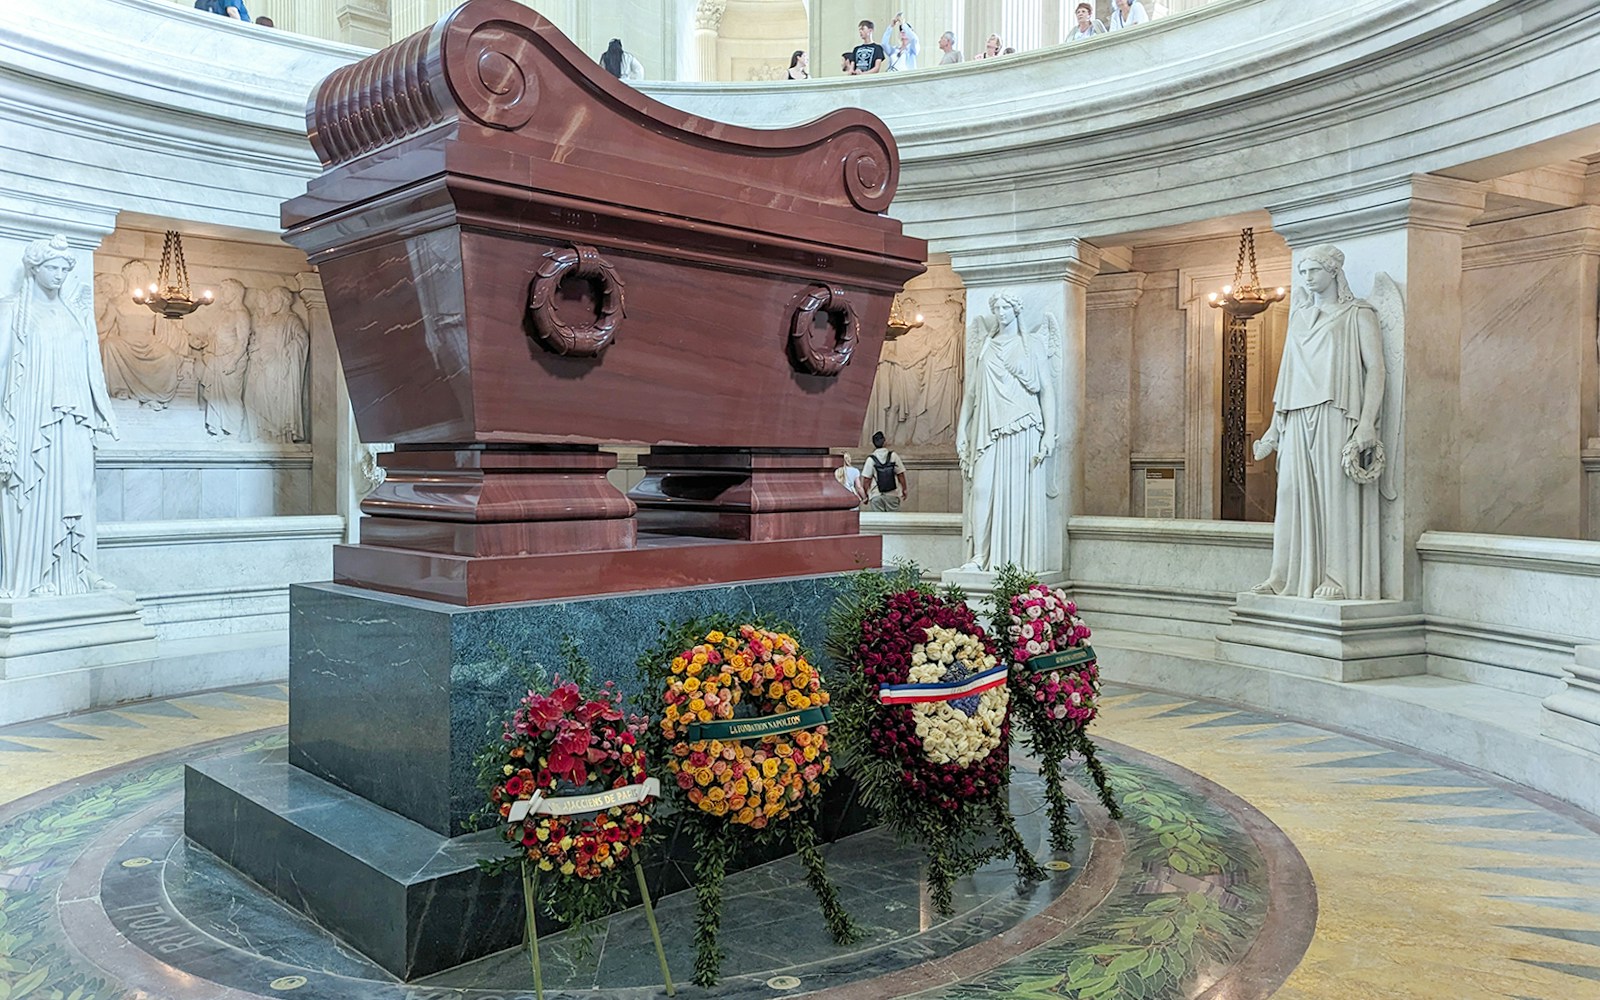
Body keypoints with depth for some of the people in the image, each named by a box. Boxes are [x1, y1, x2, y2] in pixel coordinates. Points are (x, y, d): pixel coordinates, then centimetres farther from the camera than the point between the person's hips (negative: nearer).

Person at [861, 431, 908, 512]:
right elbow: (901, 475, 2)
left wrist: (866, 494, 4)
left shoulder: (871, 459, -4)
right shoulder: (893, 456, -1)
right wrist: (904, 490, 13)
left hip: (876, 496, -1)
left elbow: (866, 479, -5)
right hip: (893, 495, 1)